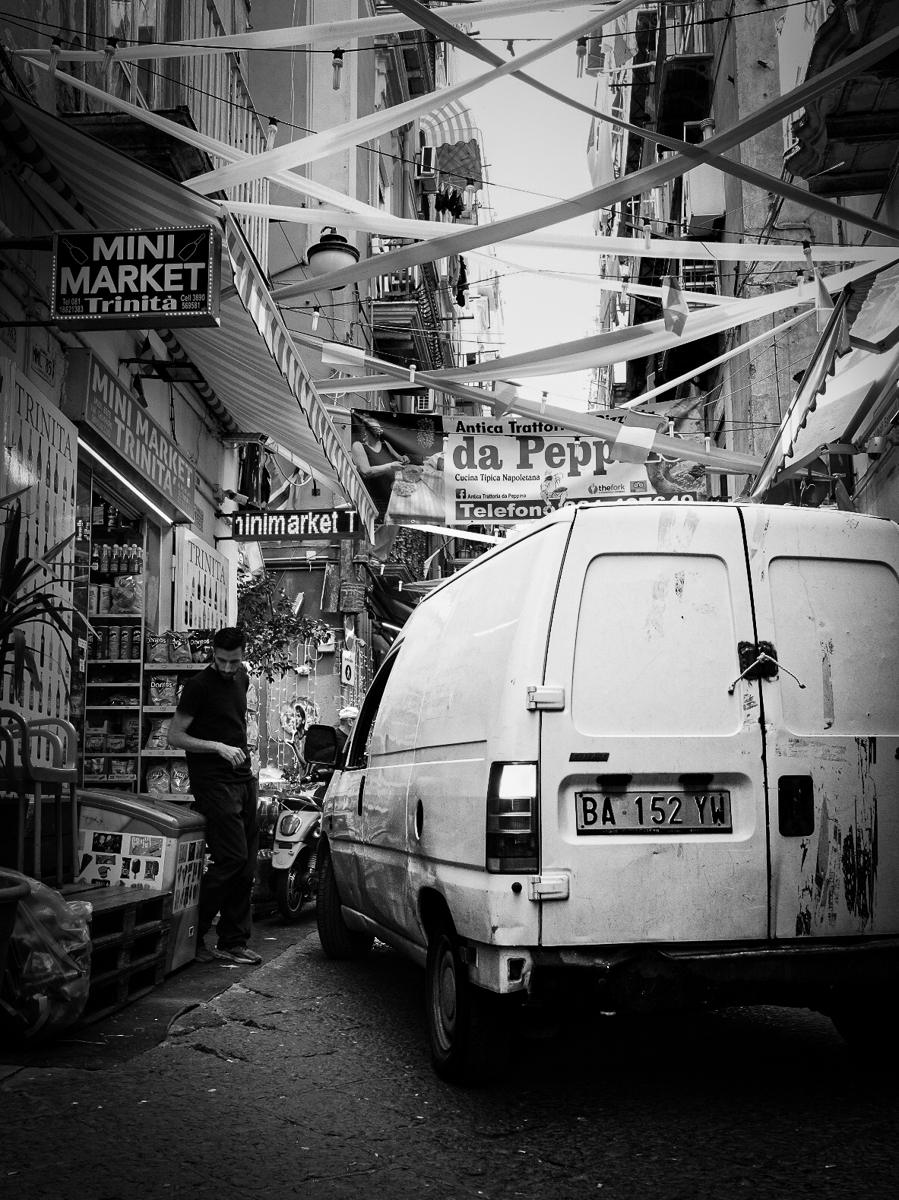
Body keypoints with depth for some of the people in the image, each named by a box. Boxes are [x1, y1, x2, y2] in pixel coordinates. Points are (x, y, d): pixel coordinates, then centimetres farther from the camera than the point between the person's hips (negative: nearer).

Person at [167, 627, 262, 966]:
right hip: (213, 782, -8)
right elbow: (175, 737, -10)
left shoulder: (242, 680, 14)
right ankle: (192, 934, -1)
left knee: (247, 865, 6)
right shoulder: (199, 685, -8)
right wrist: (218, 747, -20)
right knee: (232, 859, -14)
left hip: (243, 779, 8)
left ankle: (233, 943, 13)